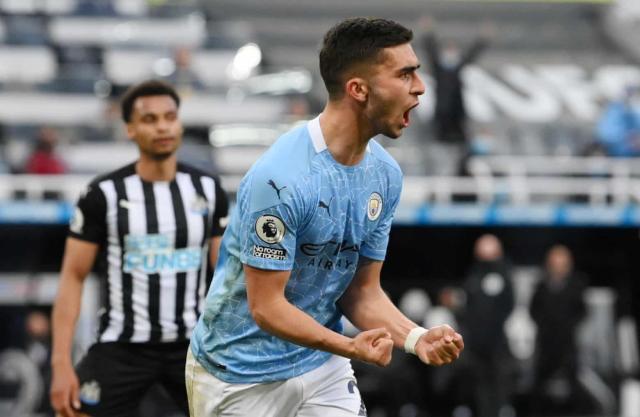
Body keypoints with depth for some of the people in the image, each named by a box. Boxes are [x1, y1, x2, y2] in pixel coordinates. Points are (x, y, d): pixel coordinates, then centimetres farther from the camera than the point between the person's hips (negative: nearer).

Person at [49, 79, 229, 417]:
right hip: (122, 347, -2)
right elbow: (73, 277, -4)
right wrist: (61, 363, -11)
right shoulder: (104, 195, -6)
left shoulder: (208, 190, 3)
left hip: (191, 345, 2)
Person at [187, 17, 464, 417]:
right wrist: (349, 347, -34)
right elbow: (266, 306, -22)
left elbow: (362, 291, 4)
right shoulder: (280, 177, -25)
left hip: (324, 368, 6)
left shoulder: (385, 173, -1)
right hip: (242, 379, -6)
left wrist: (415, 337, -14)